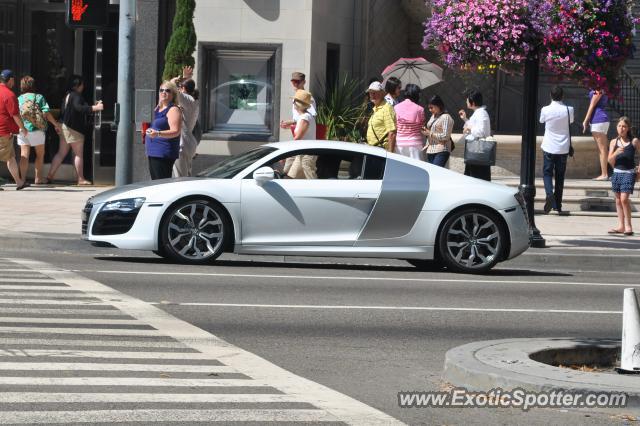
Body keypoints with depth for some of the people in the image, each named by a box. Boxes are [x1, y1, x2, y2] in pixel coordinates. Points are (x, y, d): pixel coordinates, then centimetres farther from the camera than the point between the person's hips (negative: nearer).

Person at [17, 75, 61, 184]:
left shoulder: (19, 99, 6)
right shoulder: (39, 97, -2)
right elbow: (46, 113, -9)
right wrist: (56, 124, -1)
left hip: (22, 130, 3)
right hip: (36, 129, -3)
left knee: (24, 155, 4)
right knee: (40, 154, 11)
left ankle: (22, 178, -1)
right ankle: (38, 178, 12)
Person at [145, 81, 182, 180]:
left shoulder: (173, 110, -10)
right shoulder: (157, 109, 19)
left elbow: (176, 131, -22)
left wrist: (157, 134, -34)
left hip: (164, 154, -10)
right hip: (153, 153, 10)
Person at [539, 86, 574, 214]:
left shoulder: (545, 110, -9)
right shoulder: (568, 110, -6)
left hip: (549, 147, -2)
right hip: (563, 148, 2)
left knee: (547, 173, 6)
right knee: (560, 175, 10)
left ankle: (549, 194, -22)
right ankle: (558, 205, 13)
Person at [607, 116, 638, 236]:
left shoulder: (634, 141, -4)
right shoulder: (613, 142, 3)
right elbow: (610, 161, 1)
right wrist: (616, 153, -18)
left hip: (629, 173, -4)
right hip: (617, 172, 4)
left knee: (624, 198, -14)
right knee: (618, 199, 8)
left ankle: (628, 226, -7)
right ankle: (621, 226, 15)